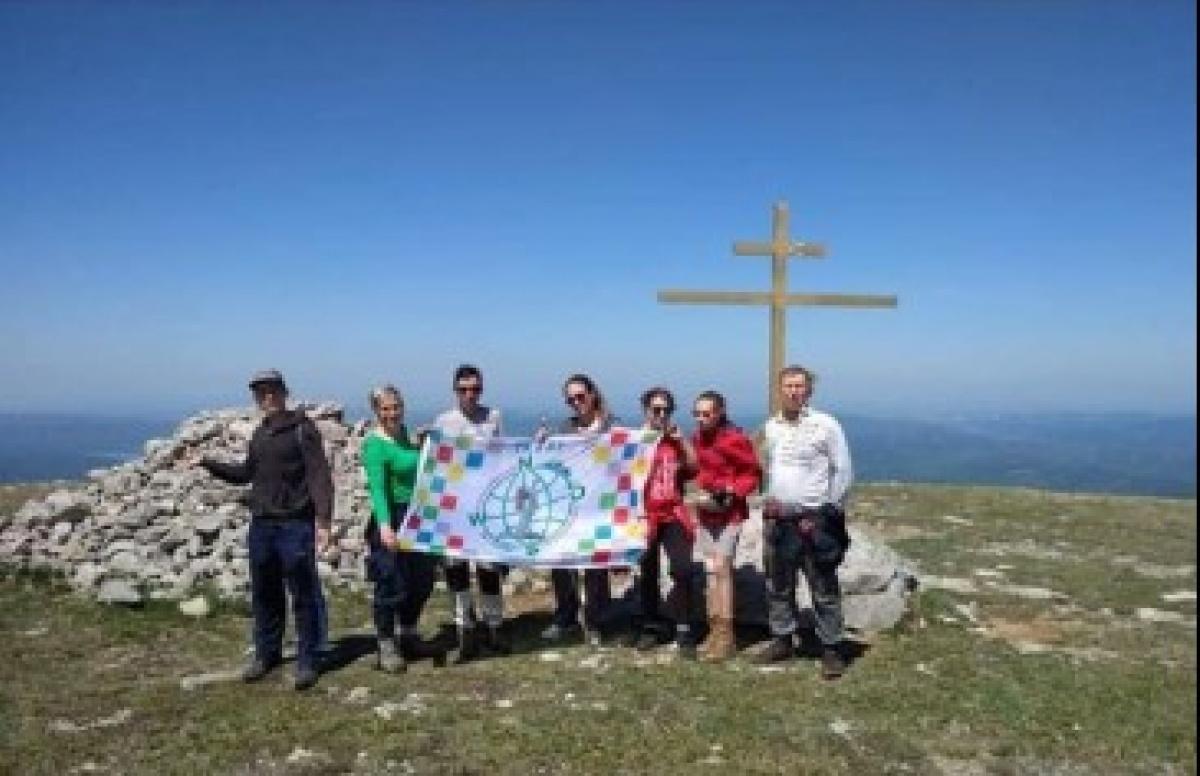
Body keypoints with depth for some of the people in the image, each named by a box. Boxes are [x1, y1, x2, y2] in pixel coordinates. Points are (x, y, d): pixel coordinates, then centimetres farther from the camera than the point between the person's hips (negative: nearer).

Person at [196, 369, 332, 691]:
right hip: (261, 524, 7)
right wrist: (208, 463, 15)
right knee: (264, 594, 14)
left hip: (295, 525, -7)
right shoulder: (259, 434, 14)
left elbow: (319, 477, -14)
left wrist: (323, 520, -22)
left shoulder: (302, 429, -7)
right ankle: (266, 653, 29)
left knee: (303, 595, 0)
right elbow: (247, 473, 25)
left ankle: (307, 661, 10)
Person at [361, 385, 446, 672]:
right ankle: (387, 647, 13)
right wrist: (384, 526, -34)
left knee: (423, 579, 15)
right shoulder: (375, 444, -15)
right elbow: (377, 488, -24)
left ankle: (408, 637, 32)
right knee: (392, 585, -2)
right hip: (392, 518, -8)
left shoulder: (404, 434, 8)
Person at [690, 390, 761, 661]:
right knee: (711, 570, 11)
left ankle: (726, 636, -4)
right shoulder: (698, 437, 4)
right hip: (705, 513, 7)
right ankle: (715, 631, 20)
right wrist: (700, 491, 4)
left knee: (721, 568, -10)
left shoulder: (734, 439, -17)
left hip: (729, 514, -7)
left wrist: (732, 492, -21)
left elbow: (754, 474, -11)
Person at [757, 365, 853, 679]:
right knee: (778, 586, 14)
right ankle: (782, 639, 28)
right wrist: (771, 500, 8)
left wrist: (827, 514, -8)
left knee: (824, 590, 0)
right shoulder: (770, 427, 7)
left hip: (814, 520, -5)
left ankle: (831, 648, 10)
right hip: (778, 519, 5)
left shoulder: (826, 425, -8)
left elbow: (843, 472, -6)